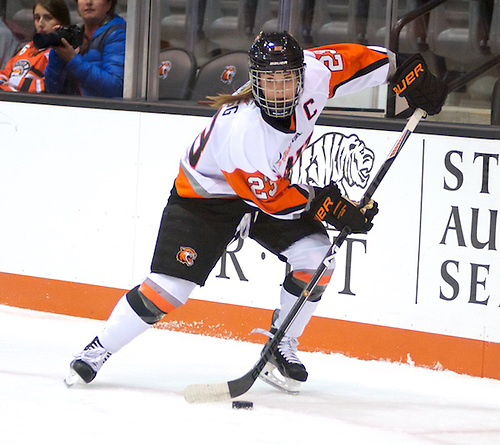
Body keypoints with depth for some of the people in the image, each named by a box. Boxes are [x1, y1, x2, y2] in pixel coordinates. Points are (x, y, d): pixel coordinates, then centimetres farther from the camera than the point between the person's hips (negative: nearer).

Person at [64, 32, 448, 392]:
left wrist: (404, 71, -2)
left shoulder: (314, 73, -25)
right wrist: (324, 204, -25)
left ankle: (282, 348, 6)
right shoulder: (240, 130, -39)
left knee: (315, 255, -13)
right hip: (206, 196, -6)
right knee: (168, 288, -13)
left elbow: (353, 59, -5)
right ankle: (98, 351, 4)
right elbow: (270, 199, -28)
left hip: (273, 184, 6)